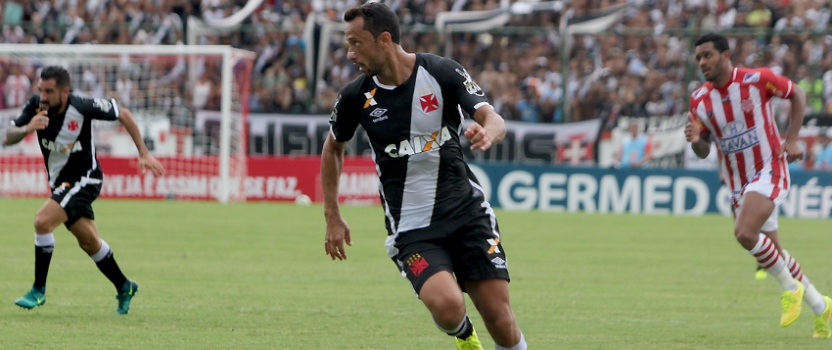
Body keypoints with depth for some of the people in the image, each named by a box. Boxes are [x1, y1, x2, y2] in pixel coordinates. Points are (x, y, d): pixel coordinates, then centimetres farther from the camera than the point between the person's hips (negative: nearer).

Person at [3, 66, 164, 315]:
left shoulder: (82, 108, -24)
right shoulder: (36, 106, -12)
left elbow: (123, 114, -9)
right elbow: (9, 138, -12)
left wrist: (144, 153, -8)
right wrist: (26, 129, -35)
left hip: (84, 179, -6)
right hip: (60, 182, 6)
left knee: (43, 221, -24)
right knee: (89, 242, 17)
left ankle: (39, 290, -14)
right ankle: (124, 288, 38)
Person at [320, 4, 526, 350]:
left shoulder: (443, 72, -7)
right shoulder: (356, 96, -3)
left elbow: (494, 120, -12)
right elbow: (333, 148, 15)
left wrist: (487, 133, -37)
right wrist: (332, 217, 13)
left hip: (467, 212, 0)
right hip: (410, 228, 0)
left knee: (499, 318, -8)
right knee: (447, 306, -24)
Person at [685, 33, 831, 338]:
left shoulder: (757, 80, -13)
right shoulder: (699, 99, -1)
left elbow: (797, 95, 3)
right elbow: (703, 151, 6)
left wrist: (791, 139, -7)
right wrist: (695, 140, -18)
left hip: (770, 170, -6)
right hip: (739, 183, 6)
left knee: (744, 233, -27)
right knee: (772, 253, 10)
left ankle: (789, 288, -5)